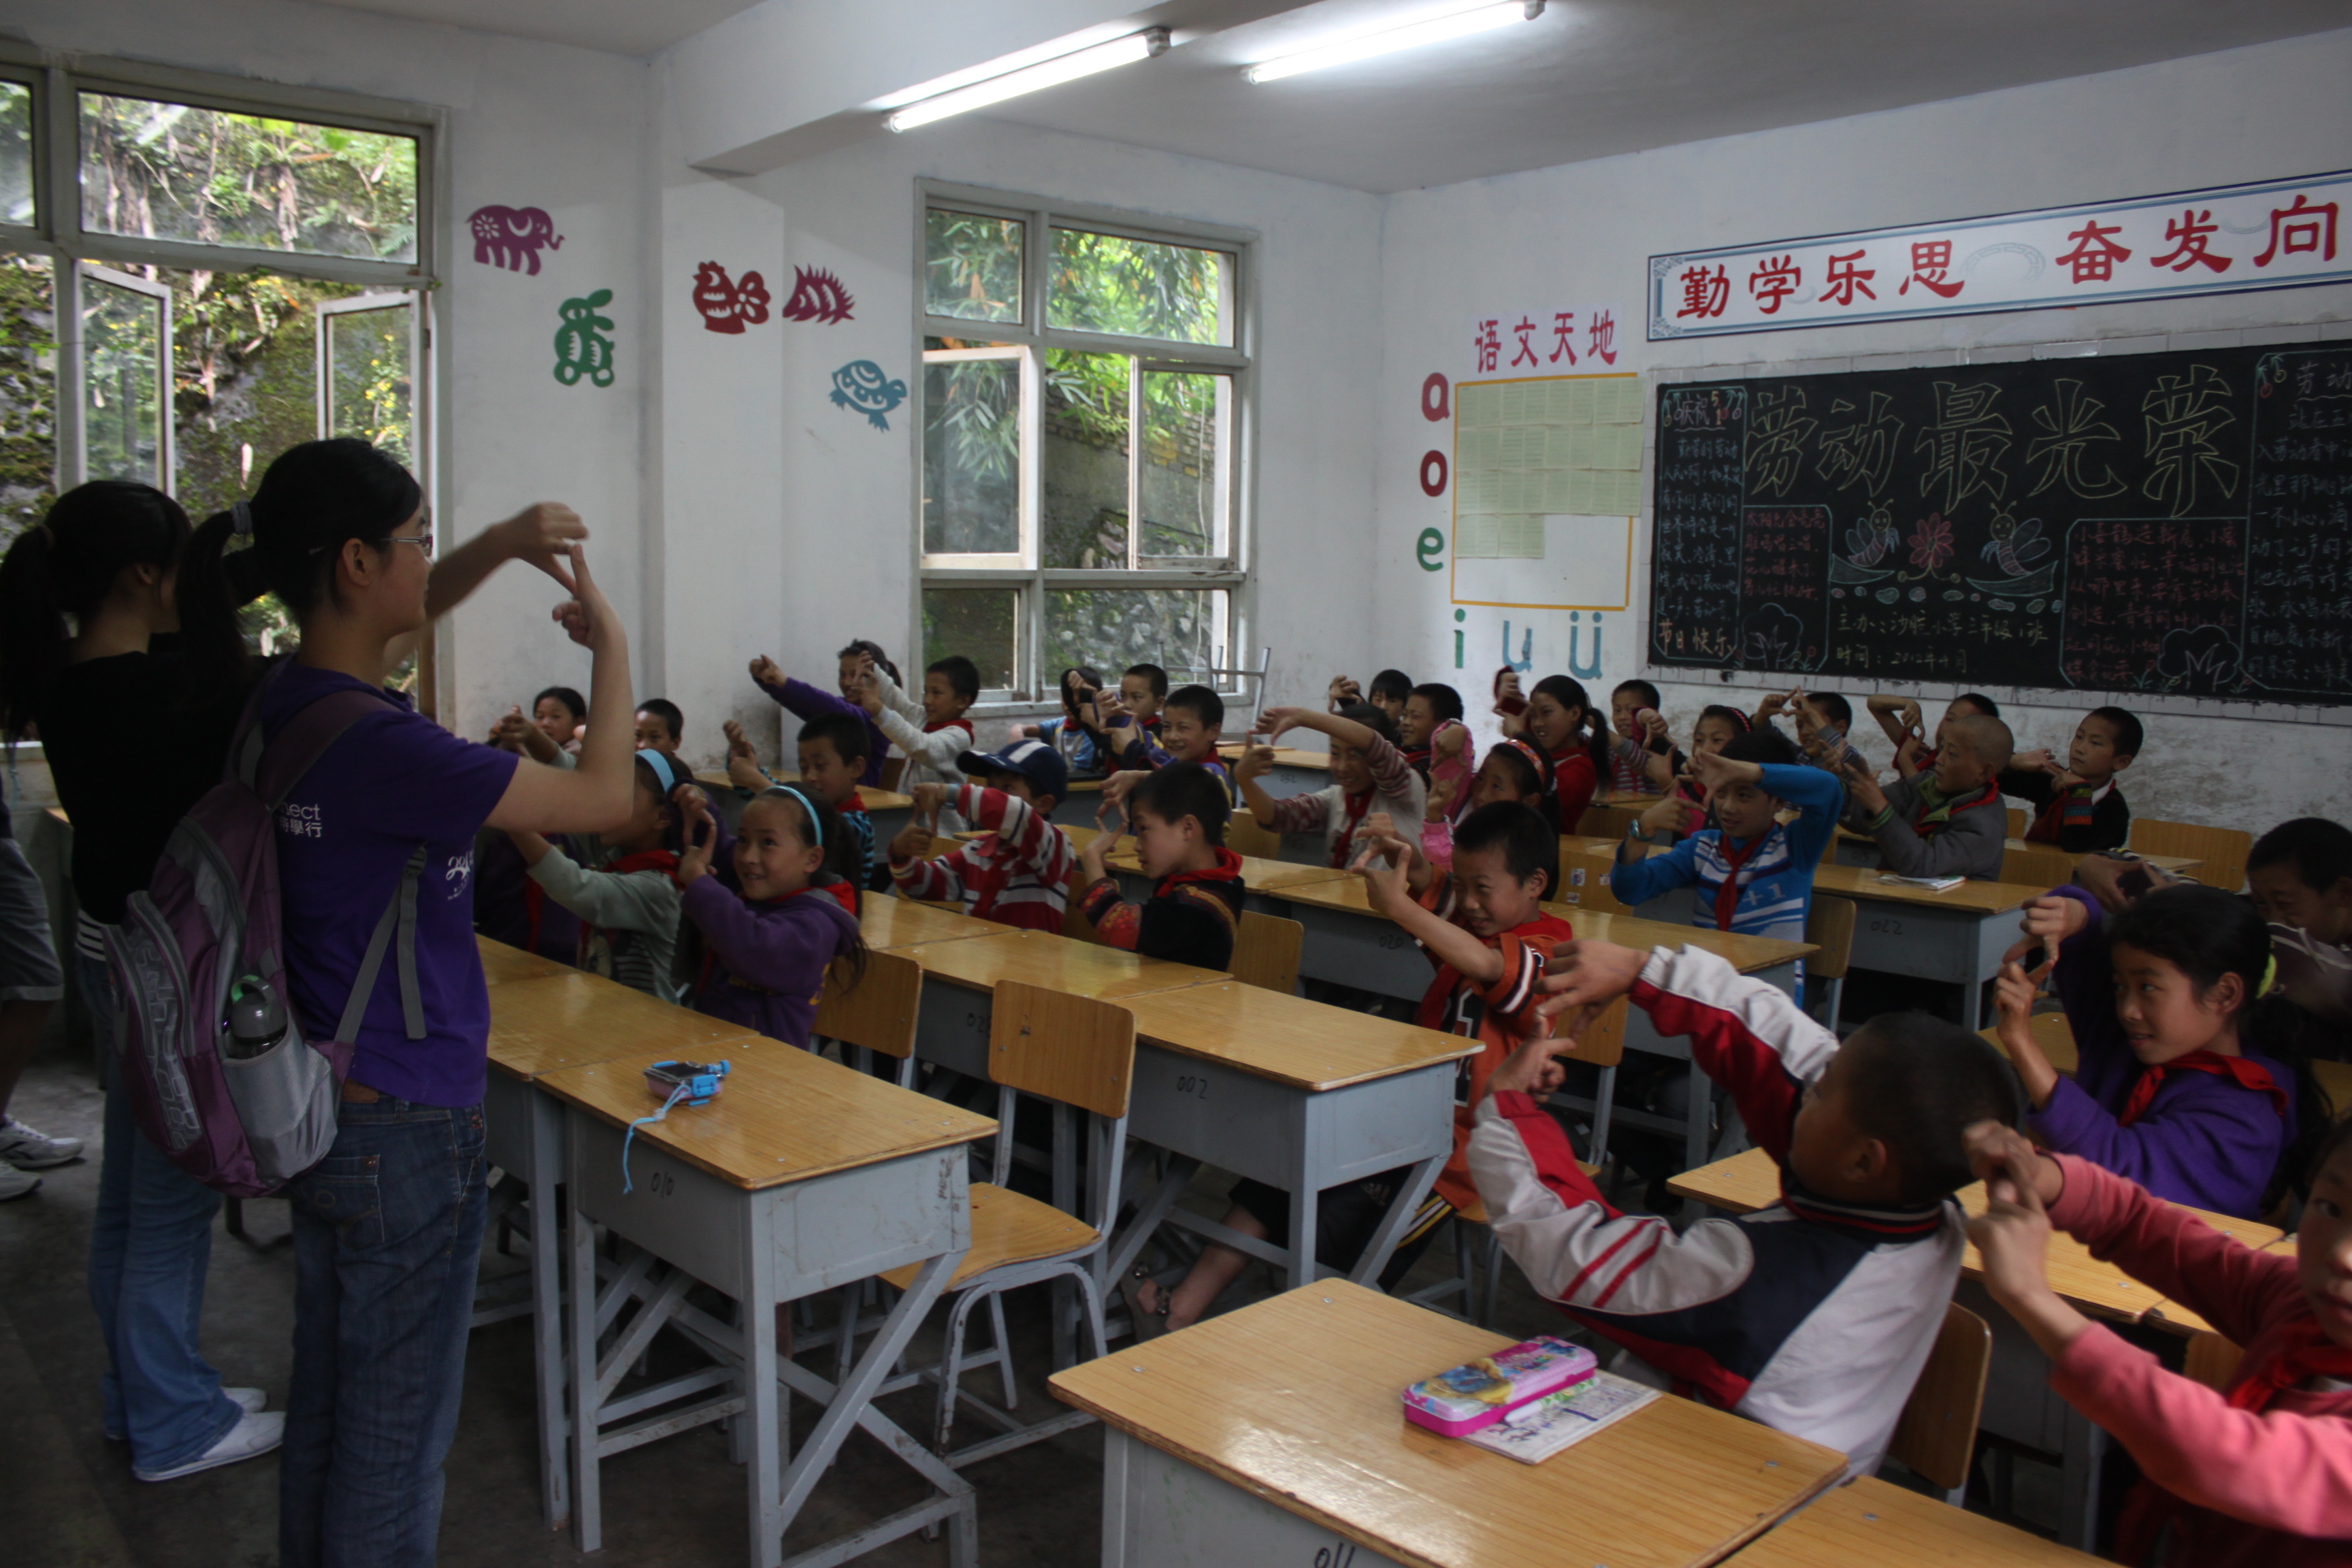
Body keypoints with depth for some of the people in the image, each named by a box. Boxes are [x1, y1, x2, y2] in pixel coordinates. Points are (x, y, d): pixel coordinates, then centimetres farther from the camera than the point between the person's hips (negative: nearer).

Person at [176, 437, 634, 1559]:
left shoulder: (287, 697, 0)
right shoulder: (375, 745, -27)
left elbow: (404, 618, 21)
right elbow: (604, 799, -22)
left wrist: (502, 544, 6)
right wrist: (609, 643, -8)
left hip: (323, 1105, 9)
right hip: (405, 1127, -9)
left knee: (327, 1398, 24)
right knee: (396, 1430, 8)